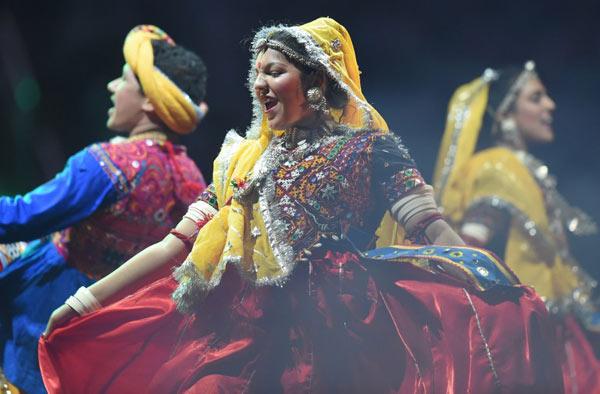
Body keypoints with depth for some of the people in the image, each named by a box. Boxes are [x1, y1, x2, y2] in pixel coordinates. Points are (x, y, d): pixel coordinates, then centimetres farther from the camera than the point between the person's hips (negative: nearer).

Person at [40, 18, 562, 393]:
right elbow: (177, 246, 16)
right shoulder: (244, 158, 17)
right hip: (245, 333, 4)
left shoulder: (369, 148, 5)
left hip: (336, 337, -4)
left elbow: (435, 232, -5)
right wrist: (86, 300, 10)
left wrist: (501, 287, -23)